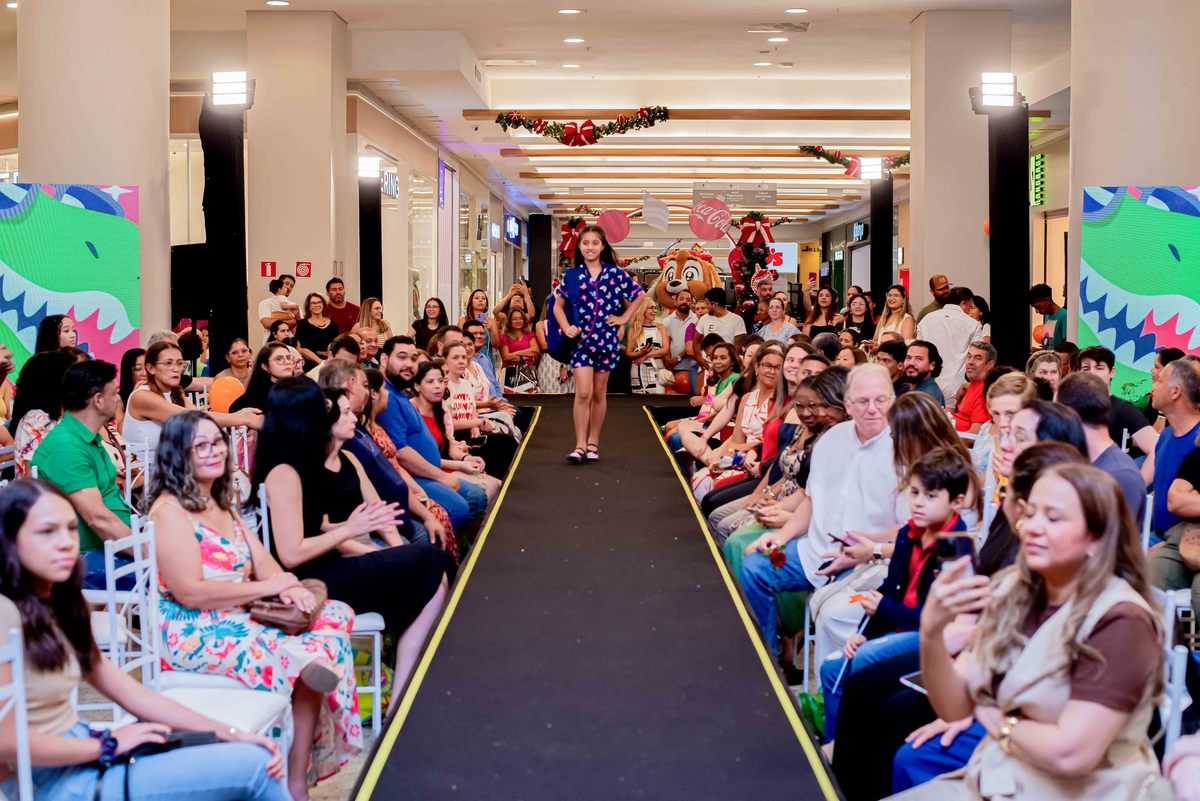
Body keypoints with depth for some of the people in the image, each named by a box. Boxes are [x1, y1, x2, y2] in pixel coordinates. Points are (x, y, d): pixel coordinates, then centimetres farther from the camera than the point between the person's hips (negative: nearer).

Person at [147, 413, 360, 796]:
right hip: (194, 635, -9)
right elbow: (190, 592, -20)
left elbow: (263, 561, 12)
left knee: (335, 615, -12)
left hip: (238, 621, 9)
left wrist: (289, 588, -12)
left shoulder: (221, 503, 17)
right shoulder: (169, 511, -11)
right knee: (311, 652, -23)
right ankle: (295, 782, -10)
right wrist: (266, 588, -15)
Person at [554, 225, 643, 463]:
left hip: (607, 339, 1)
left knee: (599, 394, 10)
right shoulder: (571, 275, 1)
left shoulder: (615, 274, -1)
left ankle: (593, 443, 20)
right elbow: (558, 305, 10)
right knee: (583, 392, -12)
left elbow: (638, 297, 10)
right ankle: (580, 445, -9)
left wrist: (624, 318, 2)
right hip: (581, 339, -1)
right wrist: (567, 328, -3)